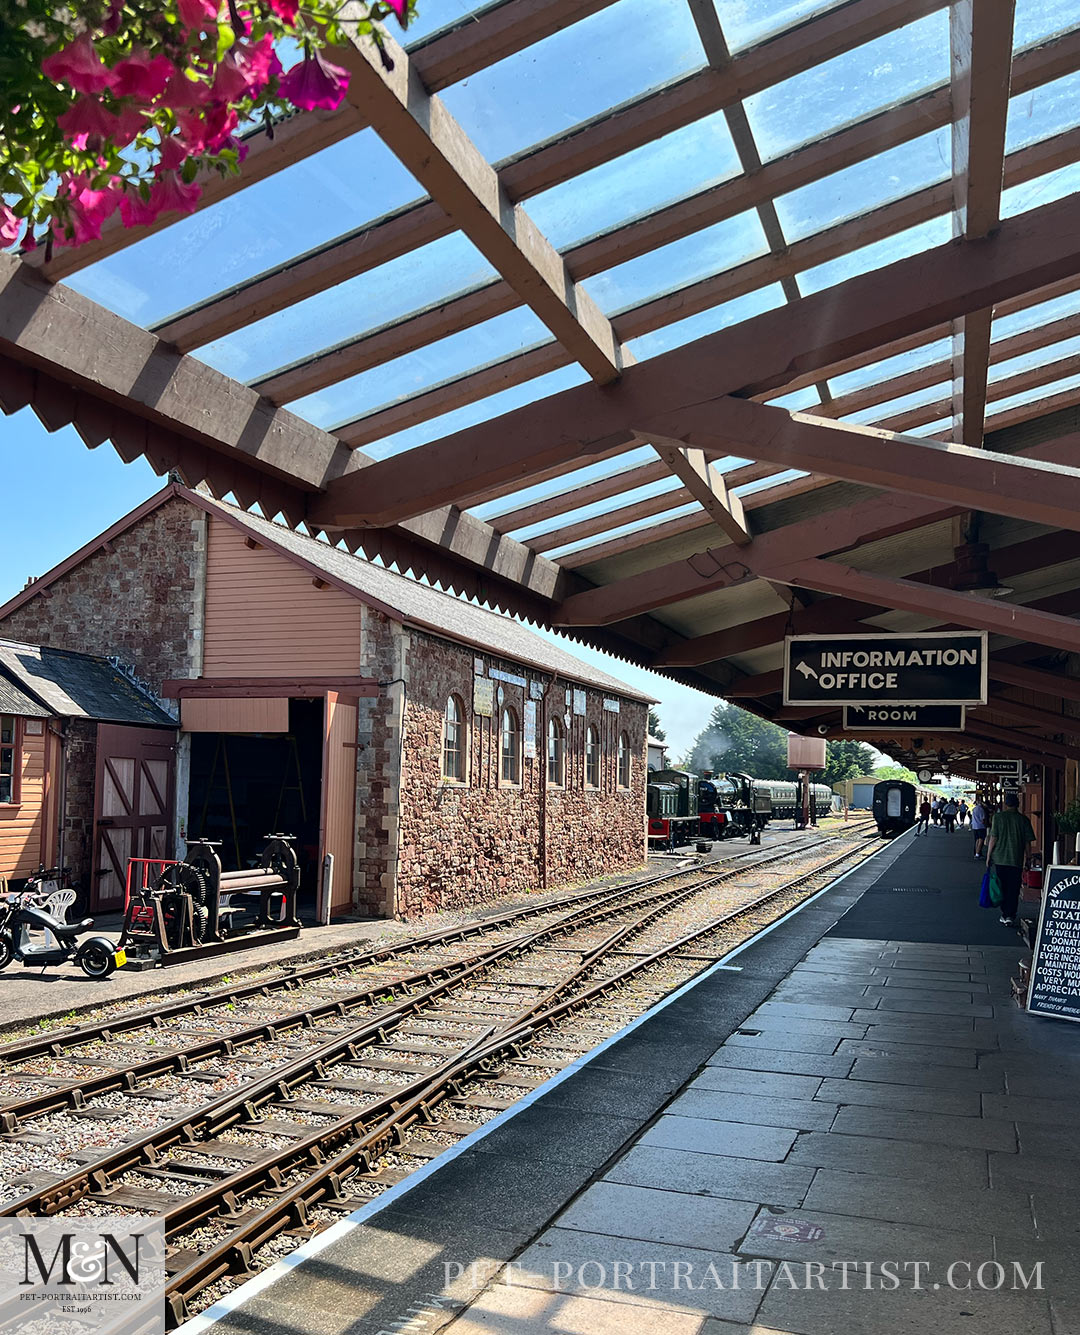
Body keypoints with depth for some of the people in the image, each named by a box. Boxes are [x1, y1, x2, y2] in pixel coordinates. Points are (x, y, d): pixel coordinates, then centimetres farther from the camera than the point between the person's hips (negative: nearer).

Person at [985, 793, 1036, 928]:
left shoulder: (998, 817, -4)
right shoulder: (1023, 819, 0)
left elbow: (993, 838, -6)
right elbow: (1028, 842, 1)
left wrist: (988, 856, 1)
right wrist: (1026, 859, 11)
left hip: (1000, 859, 0)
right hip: (1017, 860, 0)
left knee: (1002, 888, 11)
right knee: (1013, 889, 5)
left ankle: (1005, 915, 14)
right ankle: (1010, 916, -1)